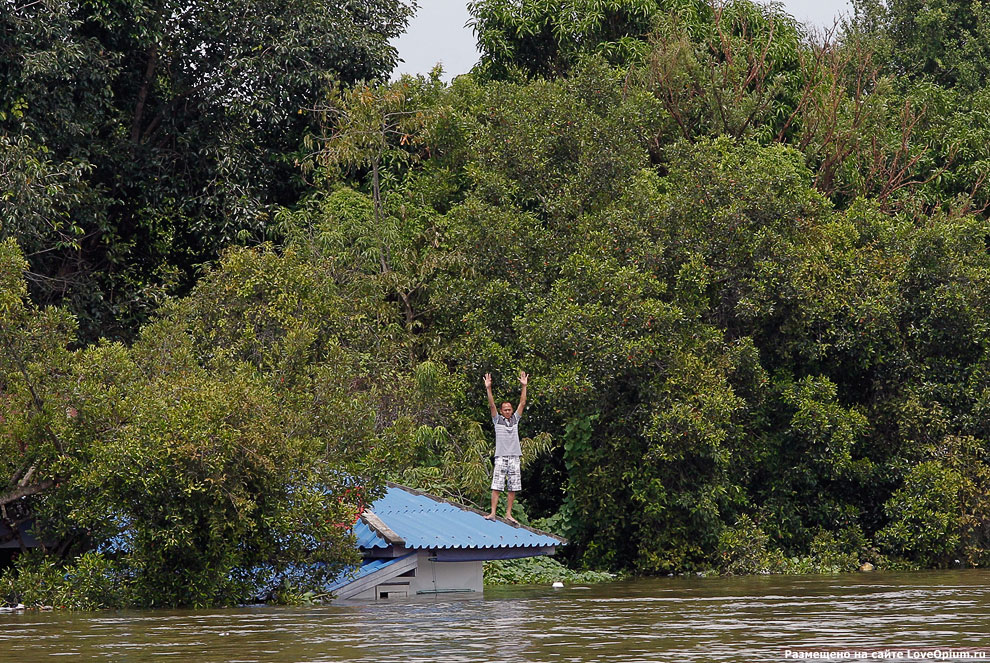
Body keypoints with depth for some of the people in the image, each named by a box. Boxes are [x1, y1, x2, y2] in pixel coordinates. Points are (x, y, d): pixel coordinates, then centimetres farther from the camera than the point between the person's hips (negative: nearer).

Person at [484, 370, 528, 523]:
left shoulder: (515, 419, 14)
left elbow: (522, 403, 10)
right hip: (501, 457, -3)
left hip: (514, 457, 3)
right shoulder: (497, 420, 7)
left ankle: (508, 514, 7)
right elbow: (492, 405, -3)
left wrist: (524, 386, 3)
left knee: (513, 488, 2)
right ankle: (493, 512, -11)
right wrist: (488, 388, -13)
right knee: (496, 486, -8)